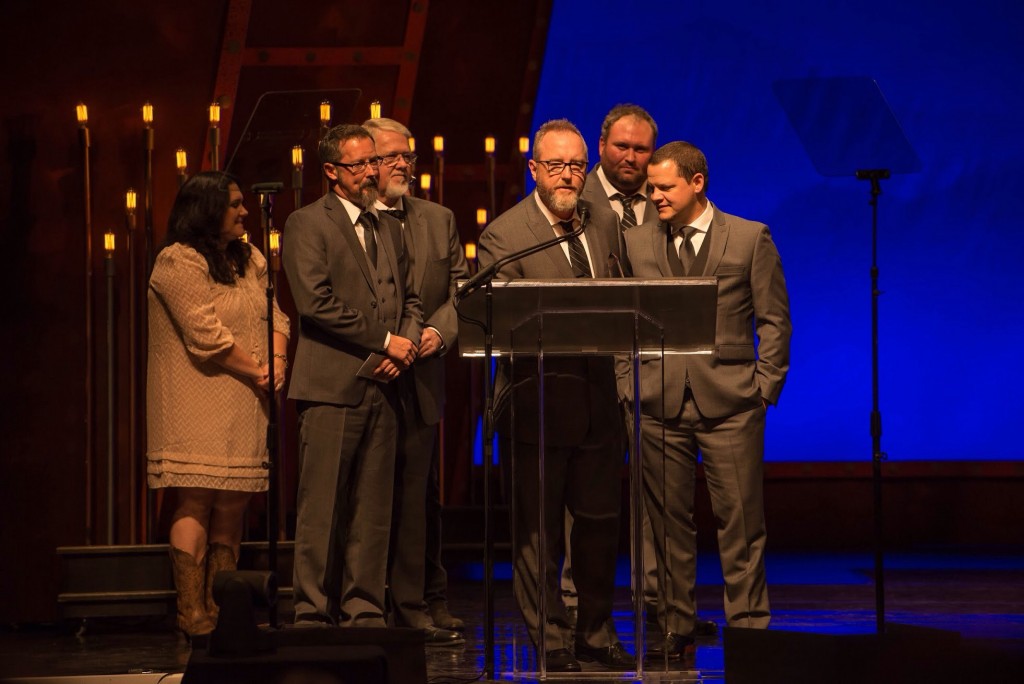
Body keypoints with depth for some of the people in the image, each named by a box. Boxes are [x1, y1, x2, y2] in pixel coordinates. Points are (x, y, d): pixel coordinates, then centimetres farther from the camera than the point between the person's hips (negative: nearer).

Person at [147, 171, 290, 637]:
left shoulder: (250, 259, 17)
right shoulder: (179, 263, -10)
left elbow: (275, 315, 12)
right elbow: (207, 336, -16)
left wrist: (277, 361, -7)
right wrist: (255, 371, -10)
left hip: (243, 405, 8)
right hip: (197, 403, -7)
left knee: (233, 504, 5)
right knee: (196, 502, -9)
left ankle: (222, 611, 9)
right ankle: (192, 613, -9)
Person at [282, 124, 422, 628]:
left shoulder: (388, 228, 20)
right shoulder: (307, 224, -1)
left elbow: (408, 298, 23)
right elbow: (315, 302, -11)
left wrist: (407, 343, 1)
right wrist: (384, 339, -11)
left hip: (381, 384, 6)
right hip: (332, 384, -6)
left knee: (373, 510, 5)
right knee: (321, 508, -6)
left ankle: (364, 610, 10)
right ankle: (313, 613, -1)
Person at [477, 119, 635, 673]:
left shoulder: (605, 223, 11)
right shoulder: (503, 236, -8)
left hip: (597, 397, 5)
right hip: (537, 402, -5)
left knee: (601, 523, 12)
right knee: (537, 529, 1)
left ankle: (595, 634, 25)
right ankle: (549, 642, 9)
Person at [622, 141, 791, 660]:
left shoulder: (750, 238, 4)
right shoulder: (636, 243, 9)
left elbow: (774, 320, 5)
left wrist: (764, 386, -1)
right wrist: (631, 382, 3)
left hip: (729, 402, -2)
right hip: (661, 403, 2)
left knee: (739, 521, -1)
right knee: (668, 520, 4)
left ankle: (748, 626, 4)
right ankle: (675, 628, 11)